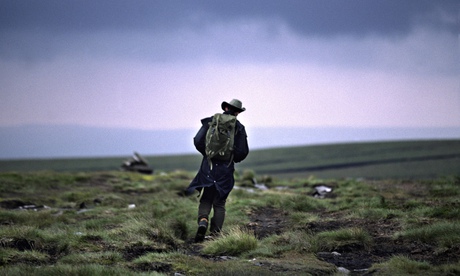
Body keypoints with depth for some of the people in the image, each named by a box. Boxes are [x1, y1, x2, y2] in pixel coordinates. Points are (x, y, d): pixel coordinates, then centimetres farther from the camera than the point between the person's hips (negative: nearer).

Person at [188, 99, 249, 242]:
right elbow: (243, 152, -3)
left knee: (205, 200, 8)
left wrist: (207, 153, 11)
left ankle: (202, 221, -20)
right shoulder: (239, 128, 0)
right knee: (219, 203, 9)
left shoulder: (211, 121, 1)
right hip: (226, 170, 0)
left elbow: (198, 140, -6)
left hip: (209, 167, 0)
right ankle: (215, 234, 3)